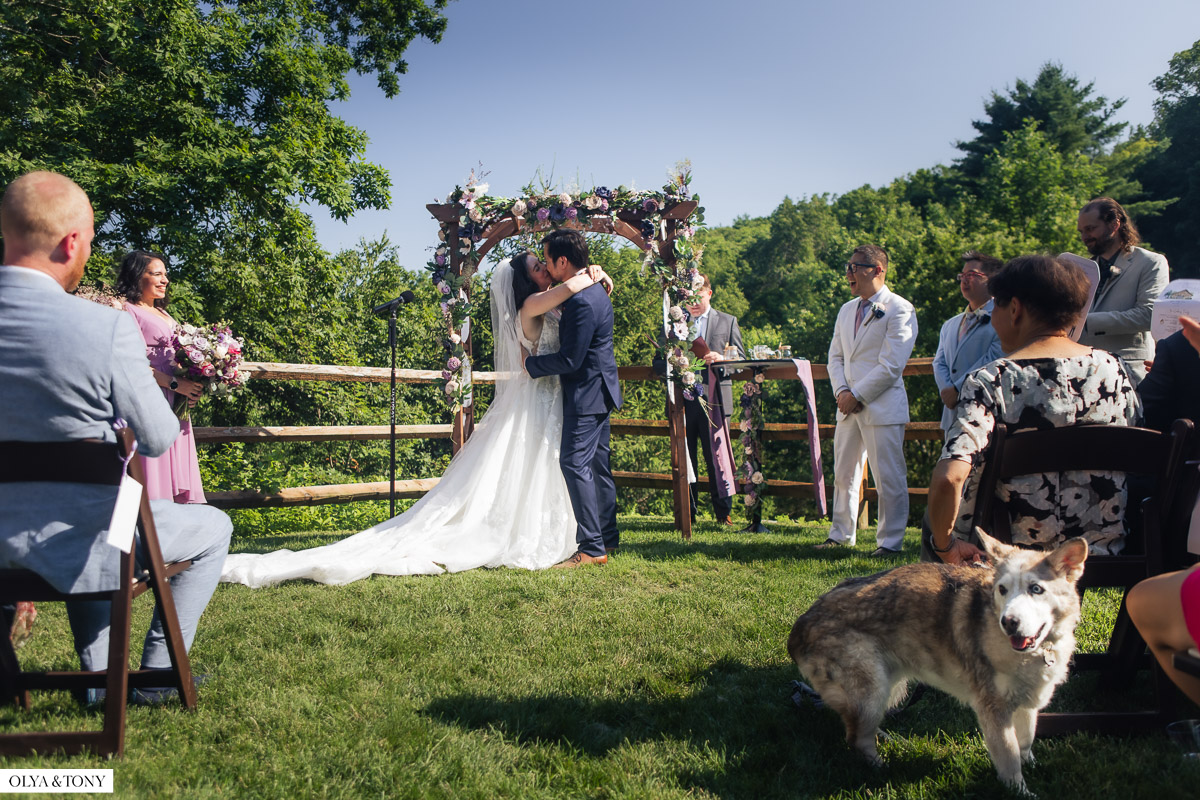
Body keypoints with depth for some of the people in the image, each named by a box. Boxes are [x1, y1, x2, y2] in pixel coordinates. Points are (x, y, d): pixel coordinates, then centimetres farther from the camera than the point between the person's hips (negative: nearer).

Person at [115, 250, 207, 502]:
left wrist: (193, 385, 5)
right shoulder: (128, 311, -4)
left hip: (176, 403, 8)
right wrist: (175, 384, -18)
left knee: (176, 477, 5)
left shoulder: (163, 314, 22)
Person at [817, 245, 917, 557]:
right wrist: (841, 391, -2)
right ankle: (841, 534, 26)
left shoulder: (899, 309, -7)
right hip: (848, 406, 7)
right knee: (843, 473, 13)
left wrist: (857, 396, -13)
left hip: (882, 407, -7)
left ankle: (890, 541, 10)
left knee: (888, 478, -2)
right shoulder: (847, 310, 16)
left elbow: (891, 365, -14)